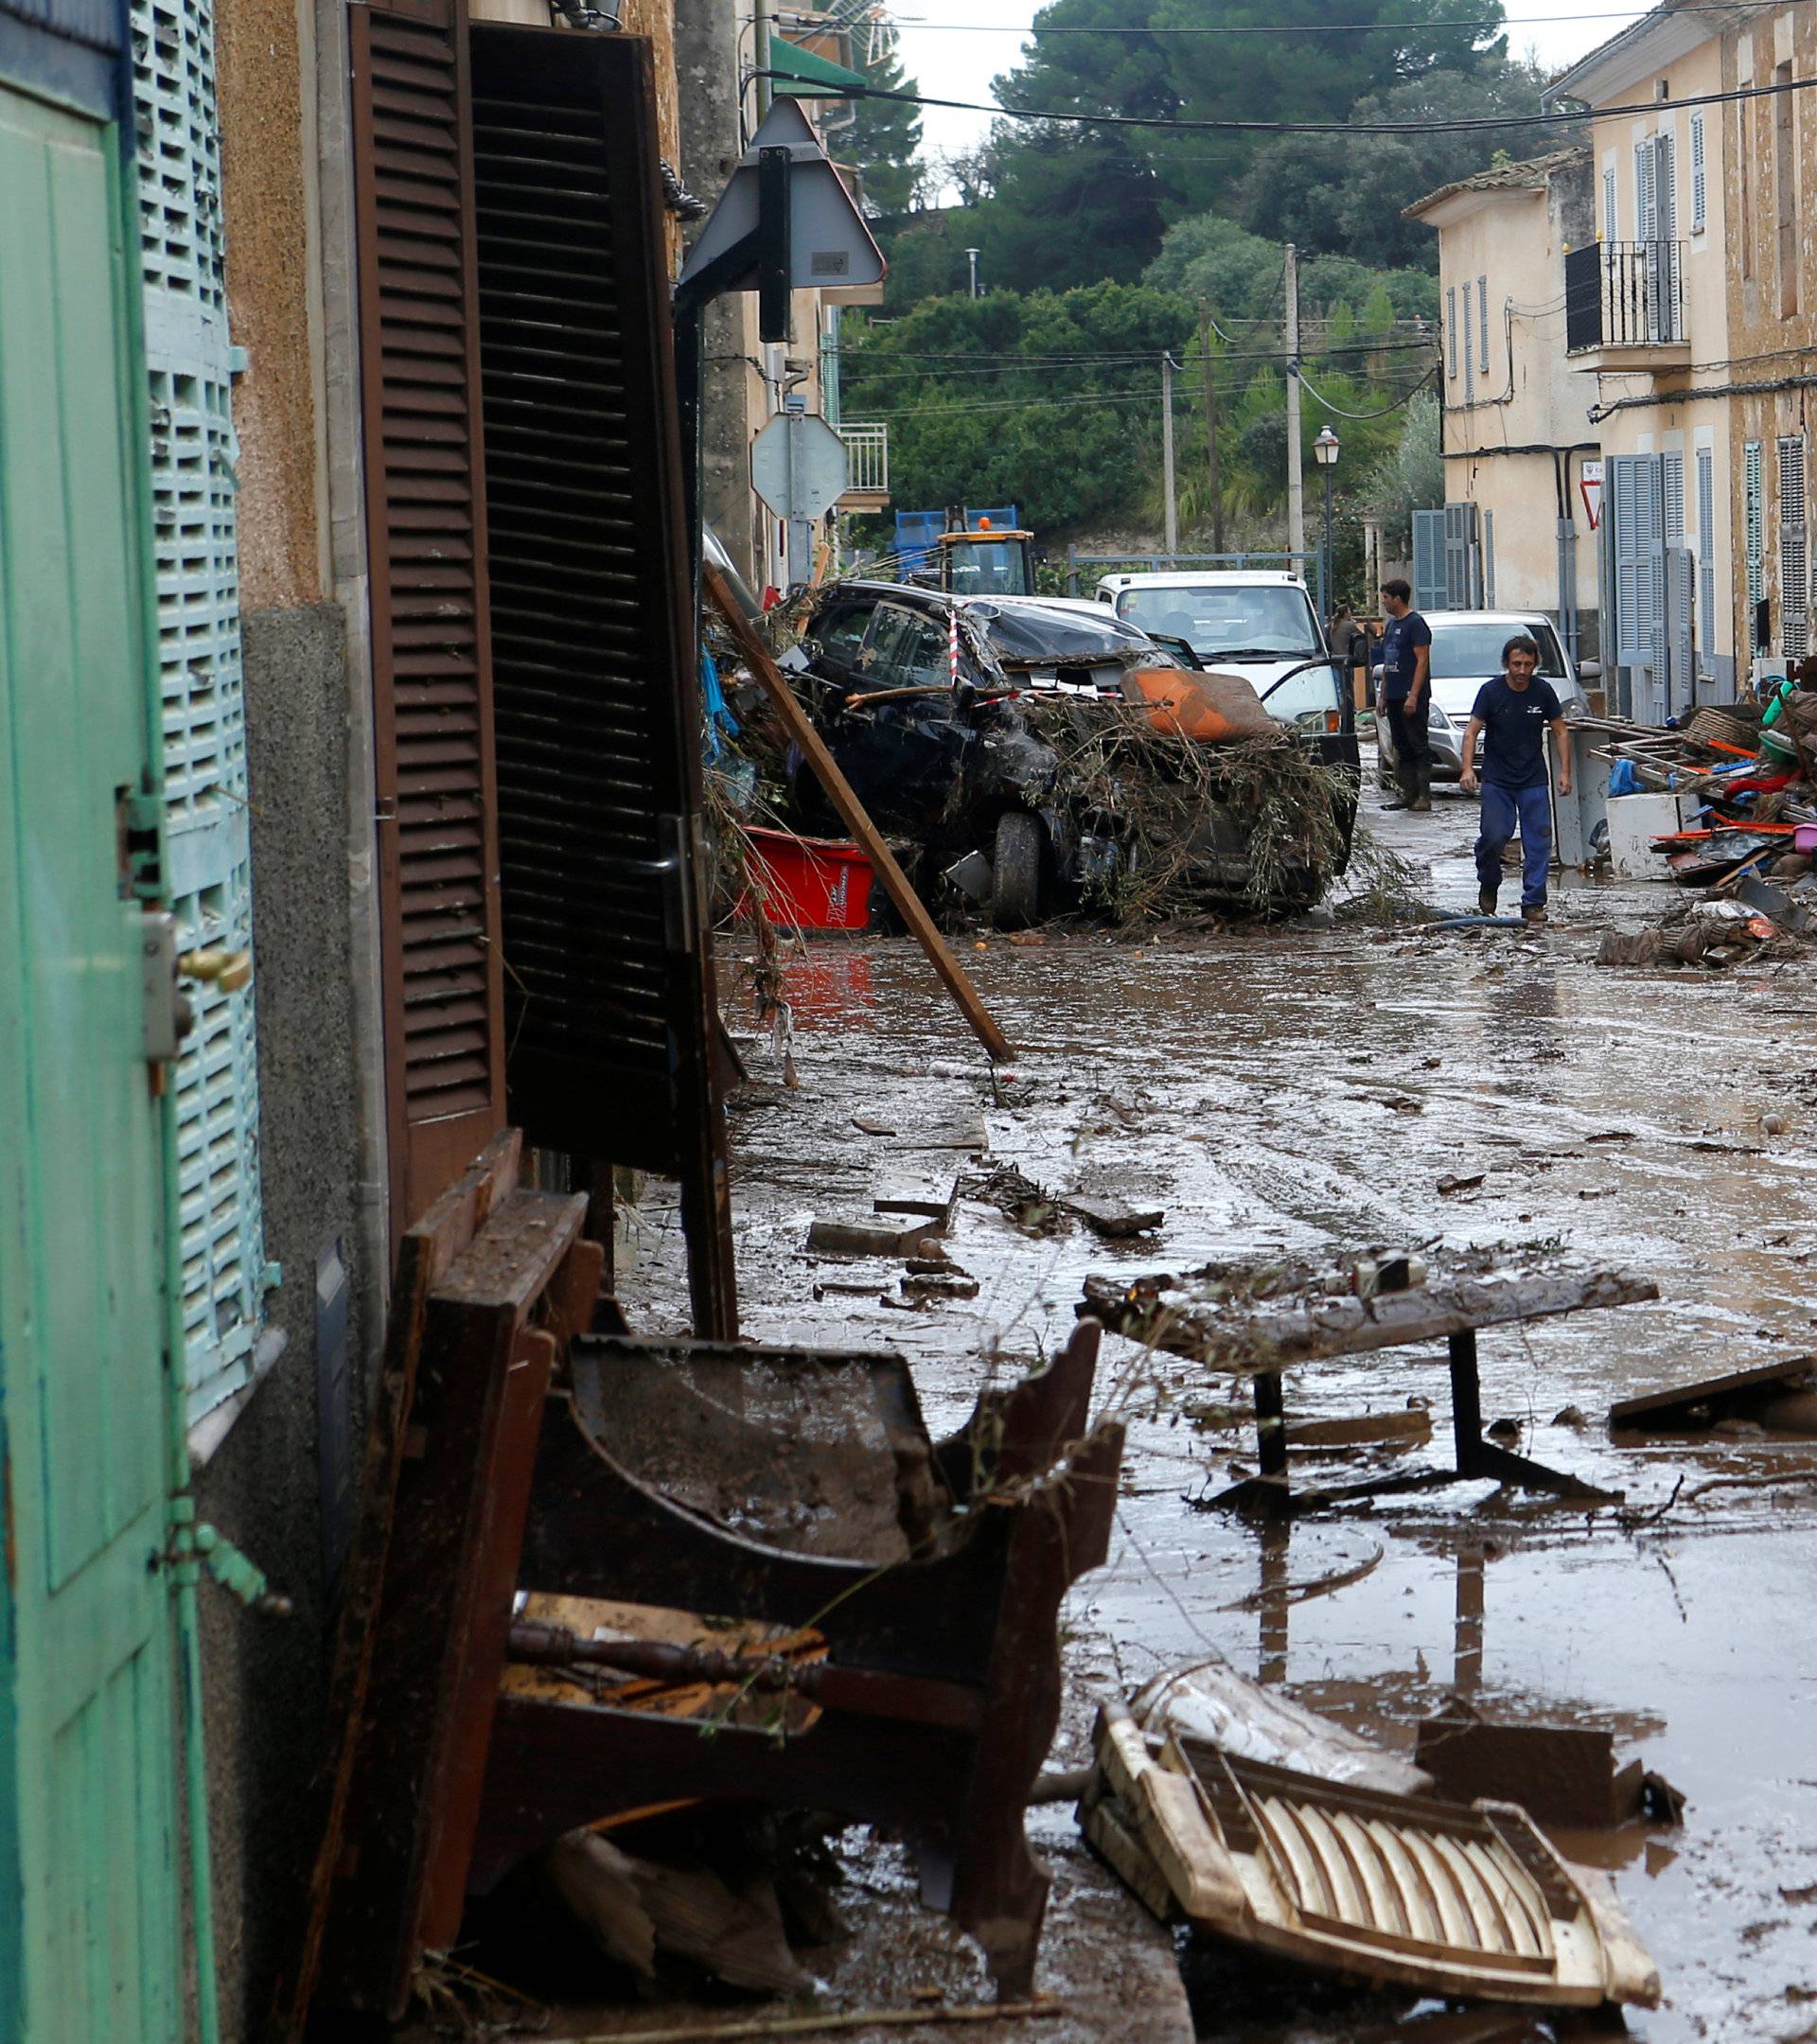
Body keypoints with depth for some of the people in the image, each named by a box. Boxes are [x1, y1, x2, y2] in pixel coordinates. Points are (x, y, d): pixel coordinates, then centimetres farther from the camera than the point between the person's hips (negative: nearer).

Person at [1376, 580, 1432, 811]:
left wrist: (1413, 696, -20)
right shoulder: (1391, 625, 19)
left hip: (1412, 697, -9)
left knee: (1419, 746, -7)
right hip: (1394, 697, 9)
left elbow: (1422, 661, -14)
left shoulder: (1415, 623, -8)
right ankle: (1409, 794, 11)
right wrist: (1383, 696, 19)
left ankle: (1424, 796, -8)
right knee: (1402, 748, 8)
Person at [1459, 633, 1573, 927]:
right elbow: (1472, 731, -8)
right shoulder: (1491, 691, -7)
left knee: (1538, 841, -5)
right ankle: (1488, 885, 19)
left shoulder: (1542, 691, -1)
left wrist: (1565, 771, 0)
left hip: (1534, 779, 2)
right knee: (1495, 836, -11)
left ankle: (1533, 903, 0)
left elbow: (1560, 732, 7)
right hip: (1497, 779, -2)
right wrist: (1468, 768, -22)